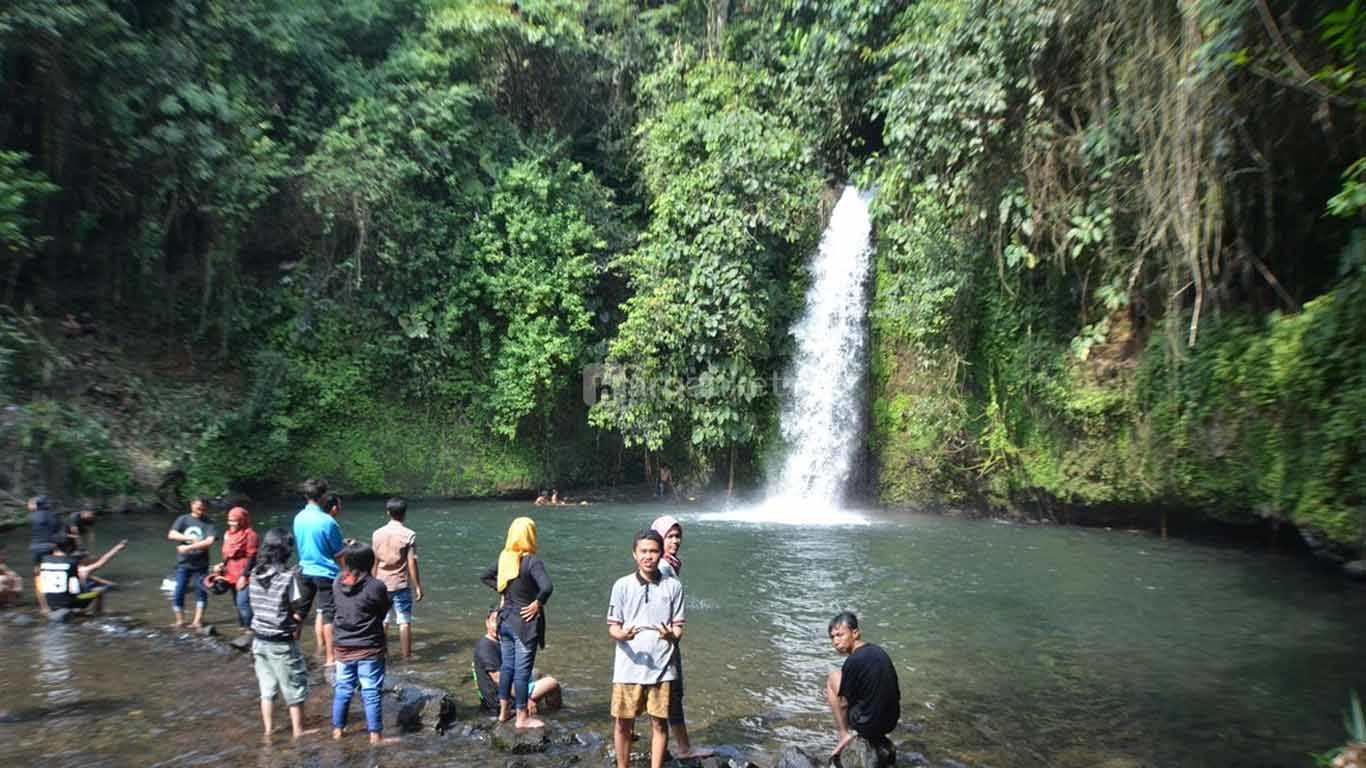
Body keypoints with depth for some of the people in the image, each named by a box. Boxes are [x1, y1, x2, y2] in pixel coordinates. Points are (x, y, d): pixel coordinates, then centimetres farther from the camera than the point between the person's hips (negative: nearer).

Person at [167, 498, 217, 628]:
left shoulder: (208, 523, -2)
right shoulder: (183, 519, 3)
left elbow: (210, 541, -15)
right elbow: (171, 535, -9)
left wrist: (189, 547, -19)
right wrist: (190, 538, -19)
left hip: (201, 564, -1)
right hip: (183, 563, 1)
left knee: (201, 592, 3)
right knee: (178, 593, 0)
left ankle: (198, 620, 13)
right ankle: (180, 620, 15)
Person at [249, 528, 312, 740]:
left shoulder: (255, 574, -1)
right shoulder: (289, 576, -19)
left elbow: (253, 604, 8)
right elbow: (298, 612, -15)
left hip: (259, 639, 6)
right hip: (282, 643, -5)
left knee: (267, 688, 18)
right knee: (295, 690, 10)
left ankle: (269, 730, 27)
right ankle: (298, 731, 18)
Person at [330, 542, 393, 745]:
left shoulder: (337, 583, -4)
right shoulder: (376, 586, -18)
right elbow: (384, 611, -6)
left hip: (343, 647, 5)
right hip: (369, 648, -5)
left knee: (342, 689, 17)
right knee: (371, 692, 2)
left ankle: (337, 729, 29)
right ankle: (375, 734, 8)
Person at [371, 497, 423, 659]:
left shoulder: (377, 534, 1)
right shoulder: (409, 535, -11)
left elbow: (374, 561, 5)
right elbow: (412, 563, -11)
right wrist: (418, 586, -4)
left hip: (381, 584, 4)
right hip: (401, 585, -4)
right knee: (404, 622, 3)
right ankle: (406, 655, 6)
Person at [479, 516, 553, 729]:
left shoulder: (504, 558, 2)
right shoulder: (532, 562, -20)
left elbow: (485, 577, 17)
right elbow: (547, 587, -34)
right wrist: (538, 603, -18)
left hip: (505, 620, 7)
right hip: (524, 623, -7)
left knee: (507, 666, 18)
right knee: (523, 670, 3)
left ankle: (503, 712, 29)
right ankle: (522, 718, 13)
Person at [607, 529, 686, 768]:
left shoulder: (673, 586, 1)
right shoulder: (622, 585, -1)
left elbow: (678, 628, 4)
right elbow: (612, 626, 3)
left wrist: (671, 635, -19)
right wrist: (622, 635, -19)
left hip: (661, 667, 0)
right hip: (629, 666, 0)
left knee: (659, 723, 7)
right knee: (622, 723, 9)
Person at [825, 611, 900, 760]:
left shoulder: (853, 661, -19)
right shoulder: (879, 651, 4)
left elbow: (844, 704, -10)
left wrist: (832, 697, 13)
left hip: (869, 724, -7)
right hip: (892, 720, 7)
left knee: (833, 679, 5)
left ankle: (844, 733, 6)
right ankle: (881, 744, 15)